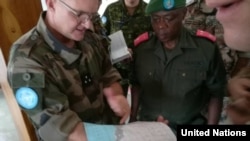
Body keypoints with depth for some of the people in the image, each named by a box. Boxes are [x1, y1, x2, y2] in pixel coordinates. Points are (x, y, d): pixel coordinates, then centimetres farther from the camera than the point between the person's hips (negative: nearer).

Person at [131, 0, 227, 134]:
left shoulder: (206, 48, -16)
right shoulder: (142, 48, -10)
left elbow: (216, 94, -7)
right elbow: (137, 86, 2)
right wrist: (132, 118, 1)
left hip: (190, 130, -1)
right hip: (147, 125, 2)